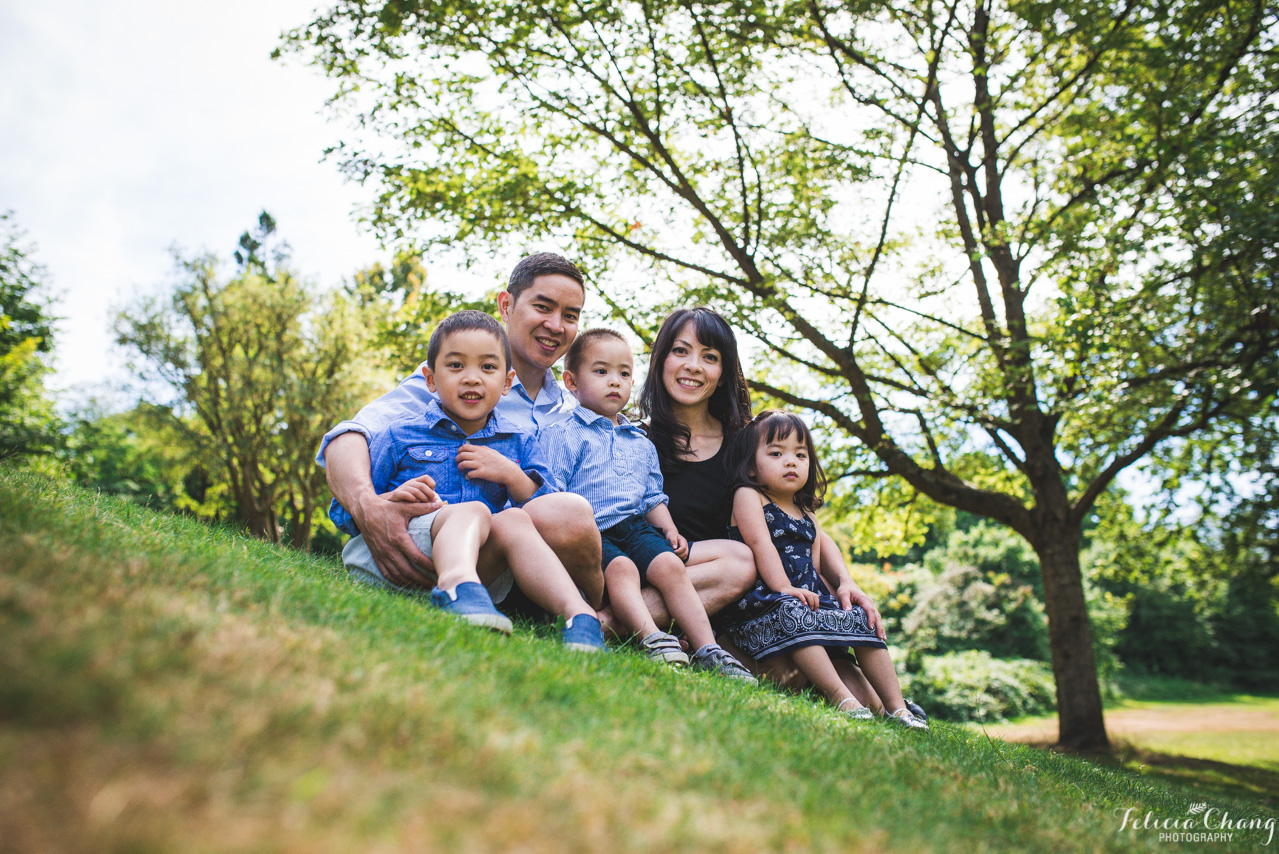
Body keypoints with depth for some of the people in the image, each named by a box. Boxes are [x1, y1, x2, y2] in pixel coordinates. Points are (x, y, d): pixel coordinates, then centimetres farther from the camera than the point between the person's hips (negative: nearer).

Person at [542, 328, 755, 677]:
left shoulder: (641, 444, 24)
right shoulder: (564, 435, 4)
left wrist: (670, 530, 9)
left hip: (636, 527, 5)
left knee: (669, 565, -20)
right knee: (620, 568, -32)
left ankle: (708, 651, -24)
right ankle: (653, 639, -46)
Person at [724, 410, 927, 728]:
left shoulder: (808, 518, 22)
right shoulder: (748, 496, 1)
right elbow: (760, 543, -13)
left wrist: (839, 589, 2)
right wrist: (784, 587, -23)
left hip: (811, 597, 8)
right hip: (765, 601, -8)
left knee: (859, 619, -8)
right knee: (792, 614, -36)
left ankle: (895, 707, -10)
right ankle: (842, 699, -41)